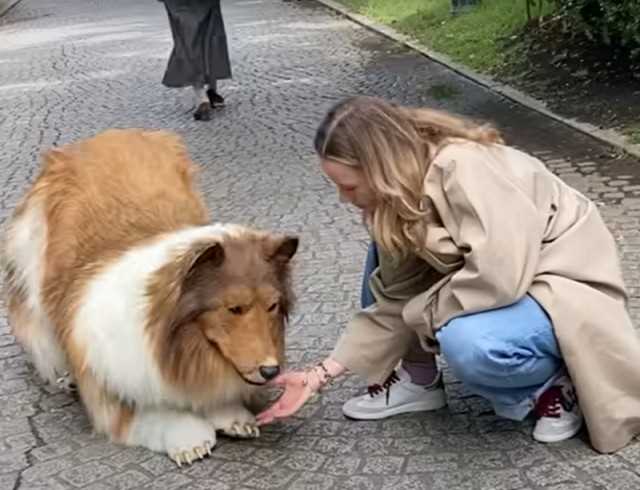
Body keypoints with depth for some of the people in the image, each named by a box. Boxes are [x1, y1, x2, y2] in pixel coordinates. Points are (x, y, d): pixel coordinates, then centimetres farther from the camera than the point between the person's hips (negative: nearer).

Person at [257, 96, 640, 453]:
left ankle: (553, 383, -5)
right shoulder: (401, 195, -3)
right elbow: (396, 301, -1)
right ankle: (419, 379, 9)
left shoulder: (464, 169, -29)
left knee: (468, 343, -35)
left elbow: (498, 276, -36)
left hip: (569, 288, -8)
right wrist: (321, 375, -4)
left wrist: (425, 313, -19)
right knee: (387, 257, -1)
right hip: (505, 284, 8)